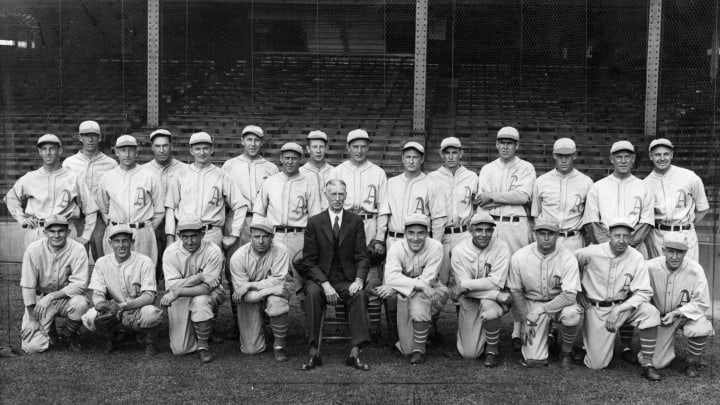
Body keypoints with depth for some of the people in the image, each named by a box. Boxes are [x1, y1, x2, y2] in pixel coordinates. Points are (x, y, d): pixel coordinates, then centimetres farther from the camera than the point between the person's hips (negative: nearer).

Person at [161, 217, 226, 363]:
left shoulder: (213, 251, -19)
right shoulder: (171, 252, -13)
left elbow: (206, 288, -24)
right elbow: (172, 286, -19)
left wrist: (177, 292, -33)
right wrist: (199, 277, -29)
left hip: (210, 295, -2)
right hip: (180, 301, 2)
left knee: (200, 301, -39)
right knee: (179, 349, -6)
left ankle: (203, 345, -14)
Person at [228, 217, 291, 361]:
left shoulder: (280, 251, -16)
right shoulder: (238, 257, -16)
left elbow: (278, 281, -22)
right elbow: (243, 295, -18)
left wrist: (250, 285, -26)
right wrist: (270, 289, -27)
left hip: (271, 295, 0)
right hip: (250, 300, 0)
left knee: (277, 301, -38)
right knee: (251, 349, -6)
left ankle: (279, 344, -12)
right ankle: (259, 326, 31)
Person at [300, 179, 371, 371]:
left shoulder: (356, 221, 7)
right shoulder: (314, 222, 4)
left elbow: (362, 256, 3)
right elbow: (309, 261, -1)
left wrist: (359, 279, -17)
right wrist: (325, 284, -17)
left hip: (347, 279, 1)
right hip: (320, 277, 0)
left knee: (360, 295, -30)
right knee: (312, 293, -33)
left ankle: (355, 354, -28)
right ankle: (314, 353, -29)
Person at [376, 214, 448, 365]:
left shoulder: (435, 247, -16)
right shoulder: (396, 248, -13)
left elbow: (427, 279, -22)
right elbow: (391, 277, -28)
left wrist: (394, 288, -28)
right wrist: (419, 285, -39)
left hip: (432, 292, -1)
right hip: (405, 296, 1)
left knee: (419, 299, -36)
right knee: (407, 349, -8)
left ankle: (419, 349, -15)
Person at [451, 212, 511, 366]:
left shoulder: (501, 247, -14)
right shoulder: (459, 251, -12)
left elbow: (497, 282, -21)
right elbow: (462, 283, -19)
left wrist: (465, 285, -26)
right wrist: (497, 295, -27)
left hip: (491, 299, -1)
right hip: (469, 302, 1)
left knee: (488, 305, -38)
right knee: (469, 353, -5)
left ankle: (492, 350, -10)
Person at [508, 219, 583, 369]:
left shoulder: (568, 258, -17)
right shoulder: (519, 257, -13)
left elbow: (569, 295, -23)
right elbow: (516, 291, -1)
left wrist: (537, 312, -28)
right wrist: (525, 321, -4)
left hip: (560, 302, 0)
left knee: (571, 314, -37)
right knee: (534, 360, -13)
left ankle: (566, 351, -4)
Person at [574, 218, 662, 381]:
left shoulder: (636, 258, -9)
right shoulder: (592, 253, -12)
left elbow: (643, 293, -12)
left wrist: (618, 310, -23)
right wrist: (578, 291, 5)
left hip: (624, 306, 2)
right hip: (596, 309, -2)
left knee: (650, 312, -31)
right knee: (597, 364, -7)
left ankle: (647, 364, -16)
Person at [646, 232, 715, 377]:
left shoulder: (695, 270, -19)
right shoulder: (650, 267, -17)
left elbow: (702, 303, -13)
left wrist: (677, 313, -24)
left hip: (688, 314, 0)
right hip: (660, 317, 1)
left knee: (700, 328, -36)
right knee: (656, 363, -8)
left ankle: (692, 362, -4)